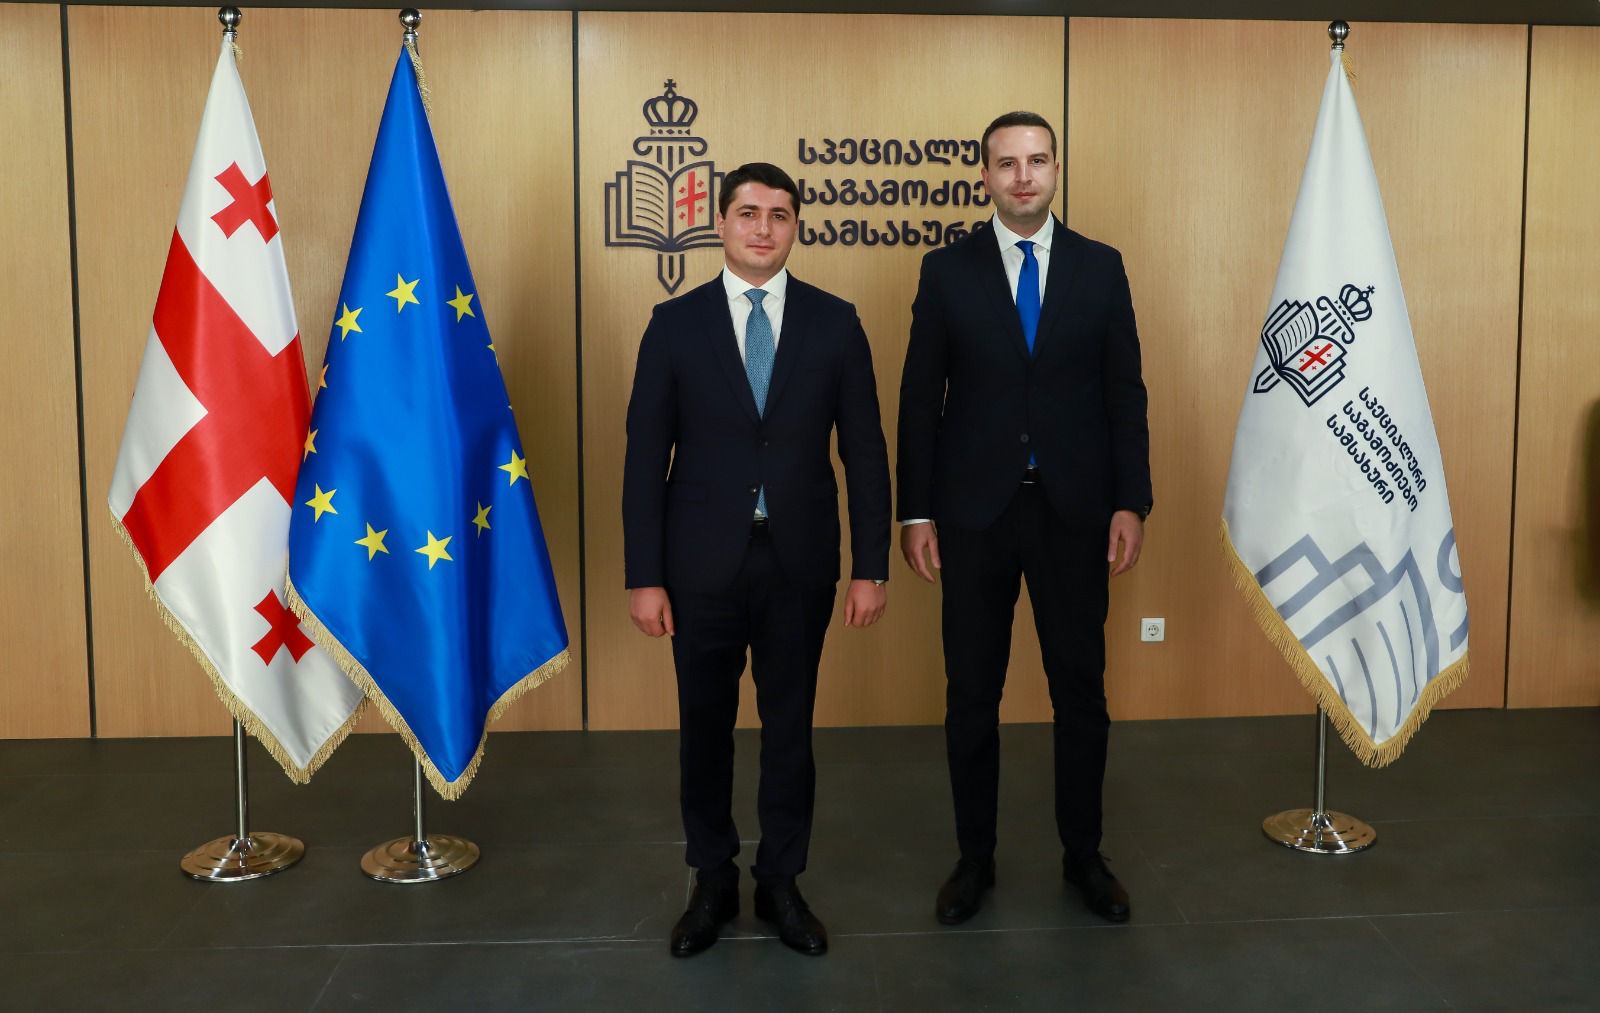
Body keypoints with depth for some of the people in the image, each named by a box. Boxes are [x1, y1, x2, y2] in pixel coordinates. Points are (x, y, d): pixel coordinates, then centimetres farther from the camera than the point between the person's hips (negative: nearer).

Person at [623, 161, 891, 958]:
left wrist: (871, 567, -3)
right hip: (703, 560, 0)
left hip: (799, 561, 0)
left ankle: (781, 883, 29)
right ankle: (713, 882, 31)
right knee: (704, 726, 12)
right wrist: (644, 576, -6)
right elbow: (646, 458, -3)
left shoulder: (834, 322, 0)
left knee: (789, 726, 11)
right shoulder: (675, 322, -1)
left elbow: (864, 451, 1)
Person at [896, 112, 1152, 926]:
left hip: (1074, 510, 1)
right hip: (975, 510, -1)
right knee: (971, 694, 8)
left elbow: (1125, 393, 4)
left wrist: (1131, 502, -3)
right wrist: (916, 511, -3)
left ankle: (1083, 854, 27)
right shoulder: (947, 270, 1)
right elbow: (920, 399, 0)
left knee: (1081, 690, 9)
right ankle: (974, 857, 24)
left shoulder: (1101, 267, 4)